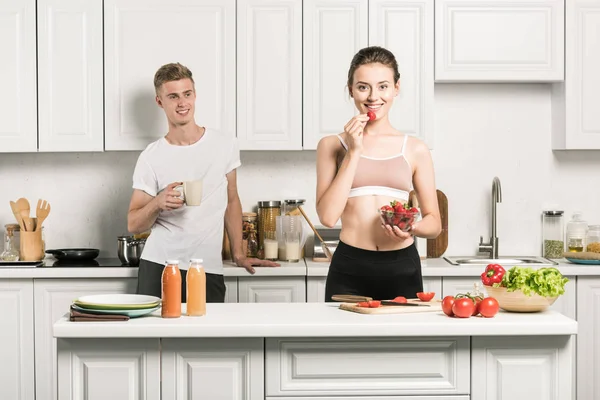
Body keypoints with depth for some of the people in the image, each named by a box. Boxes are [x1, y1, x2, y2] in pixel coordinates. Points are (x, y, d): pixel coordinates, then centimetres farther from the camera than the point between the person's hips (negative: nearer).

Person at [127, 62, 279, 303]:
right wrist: (158, 203, -18)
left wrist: (238, 255, 12)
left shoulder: (224, 145, 5)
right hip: (159, 266, -1)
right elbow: (133, 225, 1)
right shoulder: (151, 157, -1)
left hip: (209, 271, 1)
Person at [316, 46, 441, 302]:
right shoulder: (331, 145, 4)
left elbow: (434, 223, 9)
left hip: (402, 270, 1)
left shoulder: (415, 150, 5)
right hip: (349, 271, -1)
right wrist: (353, 152, -8)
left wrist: (412, 228, -14)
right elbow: (327, 216, -7)